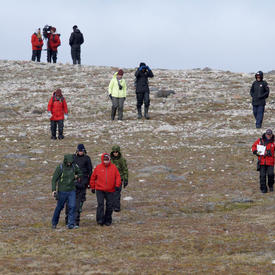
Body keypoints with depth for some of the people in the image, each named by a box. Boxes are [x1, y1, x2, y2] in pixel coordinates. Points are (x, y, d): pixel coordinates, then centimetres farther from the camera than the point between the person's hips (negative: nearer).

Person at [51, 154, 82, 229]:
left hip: (72, 191, 2)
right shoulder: (60, 168, -10)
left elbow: (80, 173, 20)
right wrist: (53, 190, -18)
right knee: (59, 207, 8)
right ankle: (54, 223, 27)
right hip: (62, 191, -2)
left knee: (72, 206, -10)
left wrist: (77, 176, -3)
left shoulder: (74, 167, 1)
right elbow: (54, 179, -9)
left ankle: (71, 224, -6)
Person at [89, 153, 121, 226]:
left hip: (110, 191, 2)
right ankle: (100, 219, -12)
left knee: (109, 205, 5)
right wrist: (92, 187, 11)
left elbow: (118, 177, 3)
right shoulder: (98, 167, 1)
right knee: (100, 204, -14)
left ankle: (107, 220, 17)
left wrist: (117, 185, -10)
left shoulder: (113, 167, 3)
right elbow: (93, 178, 9)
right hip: (100, 190, -2)